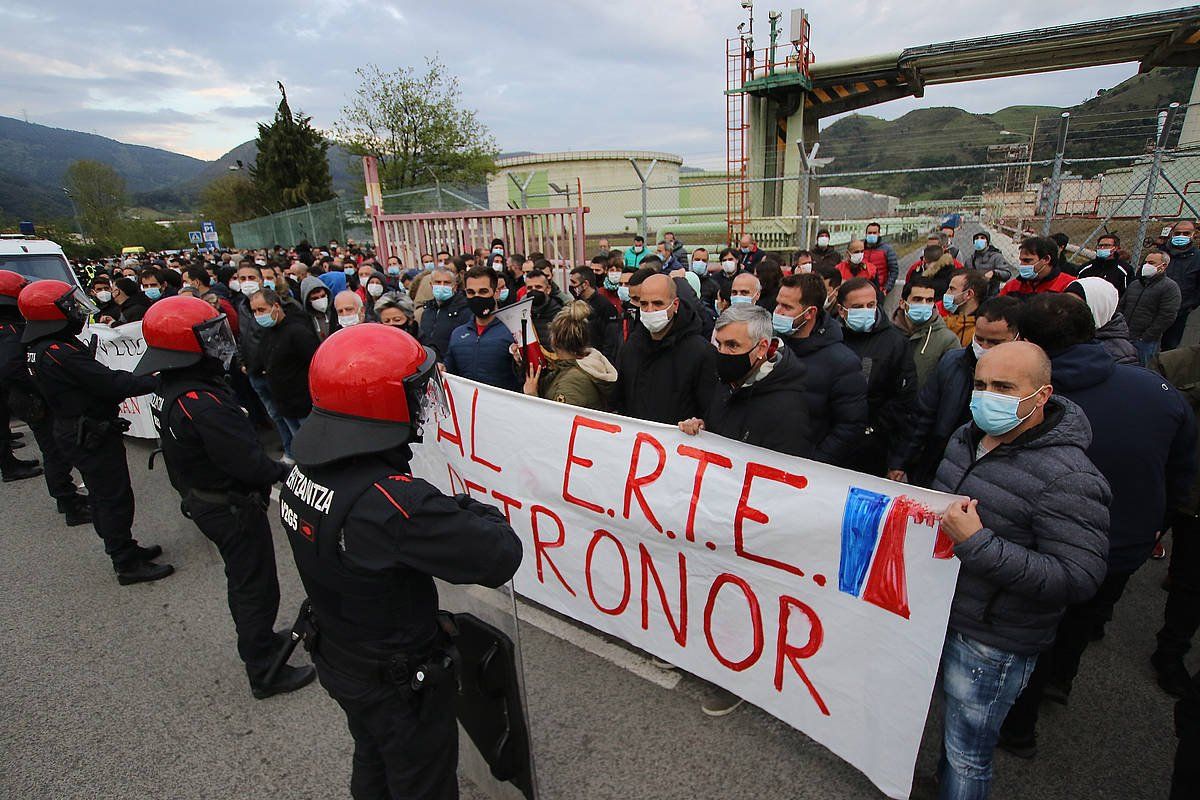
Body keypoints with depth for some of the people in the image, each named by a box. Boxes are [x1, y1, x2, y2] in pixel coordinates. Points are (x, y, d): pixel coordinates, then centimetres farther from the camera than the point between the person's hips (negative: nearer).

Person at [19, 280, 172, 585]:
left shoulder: (40, 349, 8)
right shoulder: (60, 352, -25)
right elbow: (111, 384, -27)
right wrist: (155, 381, -22)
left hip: (75, 431, 10)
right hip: (92, 437, -10)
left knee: (103, 496, 19)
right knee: (115, 499, -1)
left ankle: (125, 549, 33)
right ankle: (127, 565, 8)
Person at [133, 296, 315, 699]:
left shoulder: (173, 390, 2)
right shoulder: (203, 402, -31)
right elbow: (246, 460, -31)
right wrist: (282, 472, -14)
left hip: (204, 497, 10)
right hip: (233, 508, -10)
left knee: (243, 579, 25)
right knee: (255, 586, 4)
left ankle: (260, 638, 45)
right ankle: (265, 672, 19)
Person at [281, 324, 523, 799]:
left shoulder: (304, 471, -13)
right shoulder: (391, 500, -40)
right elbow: (501, 557, -38)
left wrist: (449, 511, -16)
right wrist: (478, 511, -20)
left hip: (337, 658, 7)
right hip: (399, 683, -7)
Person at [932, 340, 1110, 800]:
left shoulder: (1066, 478, -24)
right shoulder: (967, 437, 1)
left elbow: (1079, 579, -27)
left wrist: (977, 543, -34)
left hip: (991, 644, -7)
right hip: (940, 614, 7)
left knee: (967, 757, 11)